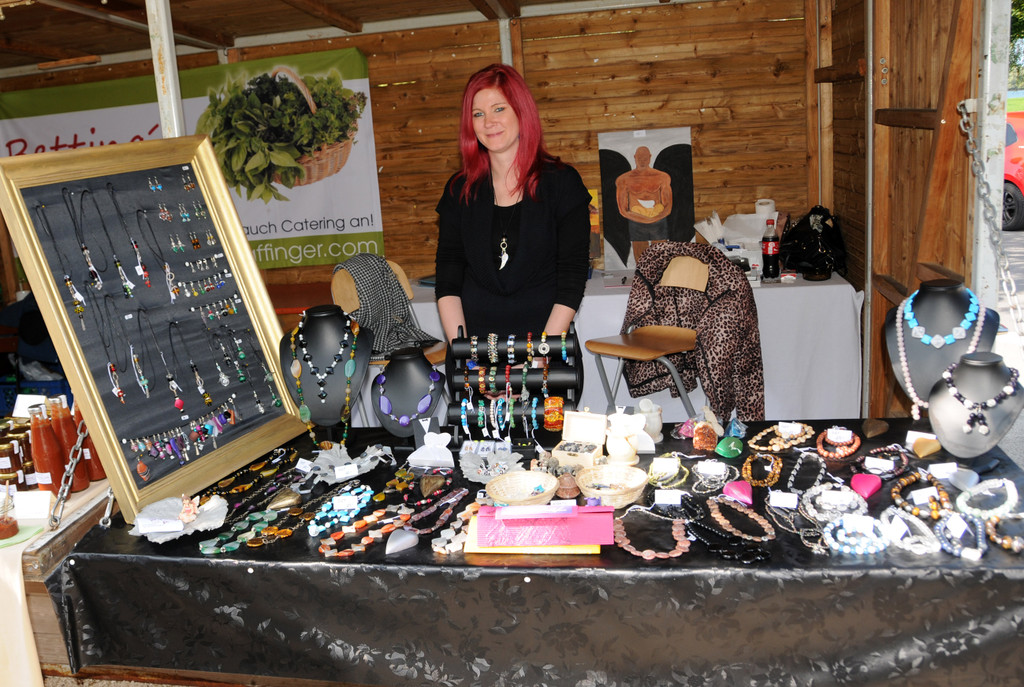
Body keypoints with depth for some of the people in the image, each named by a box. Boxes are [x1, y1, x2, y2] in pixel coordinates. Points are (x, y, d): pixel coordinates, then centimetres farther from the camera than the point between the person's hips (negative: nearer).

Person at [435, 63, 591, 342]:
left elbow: (572, 277, -2)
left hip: (547, 337, -2)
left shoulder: (562, 182, 3)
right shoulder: (459, 190, 10)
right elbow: (447, 279, 5)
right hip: (475, 338, 2)